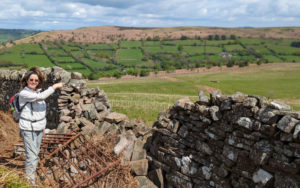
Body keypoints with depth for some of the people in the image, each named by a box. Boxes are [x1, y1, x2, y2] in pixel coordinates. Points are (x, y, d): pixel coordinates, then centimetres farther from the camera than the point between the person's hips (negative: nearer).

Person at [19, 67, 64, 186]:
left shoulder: (38, 92, 10)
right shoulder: (24, 93, -13)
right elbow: (41, 97, -28)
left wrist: (43, 126, 19)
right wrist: (54, 87, -21)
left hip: (39, 128, 7)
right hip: (28, 129, -7)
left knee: (35, 154, 11)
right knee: (32, 155, -8)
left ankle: (31, 177, 21)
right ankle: (30, 181, 0)